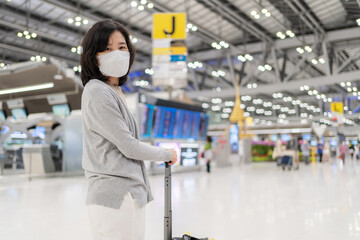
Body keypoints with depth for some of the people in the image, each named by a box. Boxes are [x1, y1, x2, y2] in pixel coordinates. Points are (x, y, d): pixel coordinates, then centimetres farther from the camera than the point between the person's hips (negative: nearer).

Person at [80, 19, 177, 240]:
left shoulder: (115, 92, 16)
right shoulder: (97, 92, -13)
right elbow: (129, 146, -15)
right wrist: (167, 154, 1)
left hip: (130, 194, 9)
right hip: (115, 197, -9)